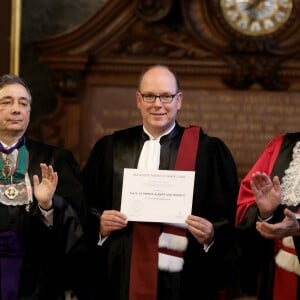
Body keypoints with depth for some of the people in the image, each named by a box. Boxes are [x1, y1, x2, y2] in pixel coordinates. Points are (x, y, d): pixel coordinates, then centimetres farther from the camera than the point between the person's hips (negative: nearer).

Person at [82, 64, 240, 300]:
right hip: (120, 278, 2)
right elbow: (86, 206, 10)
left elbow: (229, 218, 0)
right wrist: (99, 224, -9)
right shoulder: (110, 148, 7)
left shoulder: (209, 151, 0)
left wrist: (211, 235, -18)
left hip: (181, 281, -2)